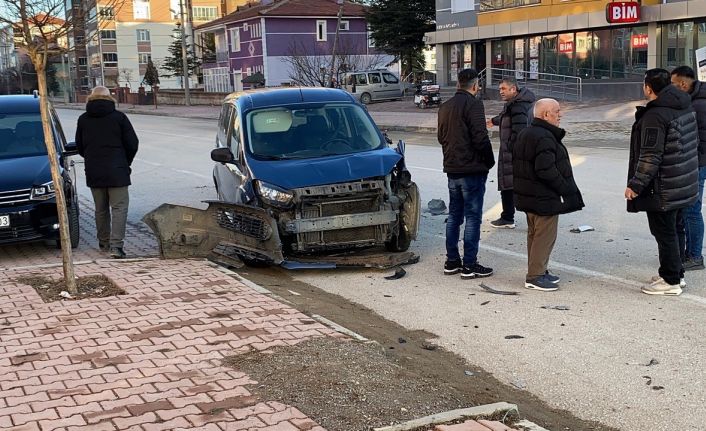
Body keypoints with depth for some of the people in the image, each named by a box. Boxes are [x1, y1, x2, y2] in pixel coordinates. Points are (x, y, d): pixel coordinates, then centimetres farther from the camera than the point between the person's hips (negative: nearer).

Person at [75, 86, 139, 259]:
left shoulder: (83, 119, 5)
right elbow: (132, 144, -3)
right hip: (116, 172, -3)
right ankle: (116, 245, -14)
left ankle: (104, 243, 23)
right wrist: (125, 163, 13)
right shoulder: (119, 117, -3)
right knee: (119, 207, -3)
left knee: (100, 209, 15)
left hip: (93, 172, 4)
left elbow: (79, 147, 11)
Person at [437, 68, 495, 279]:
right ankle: (469, 265, -1)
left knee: (454, 216, 14)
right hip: (472, 169, -8)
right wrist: (489, 161, -6)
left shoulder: (445, 106, 12)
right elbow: (480, 137, -19)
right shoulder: (473, 104, -13)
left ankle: (452, 261, 19)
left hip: (452, 169, 8)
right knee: (473, 217, -2)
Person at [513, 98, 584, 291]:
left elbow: (516, 164, 18)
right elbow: (546, 170, -27)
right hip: (544, 197, -10)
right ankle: (535, 276, 0)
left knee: (534, 233, 17)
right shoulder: (544, 138, -21)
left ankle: (536, 271, 26)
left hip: (527, 194, 11)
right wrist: (565, 190, -18)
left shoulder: (524, 134, 13)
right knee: (545, 236, -4)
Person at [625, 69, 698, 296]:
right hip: (683, 182, 10)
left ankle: (671, 281, 10)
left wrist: (636, 185, -17)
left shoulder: (655, 116, -22)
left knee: (664, 233, 1)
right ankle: (675, 274, 31)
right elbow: (694, 142, 17)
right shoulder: (684, 107, 8)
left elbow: (650, 157, -24)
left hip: (661, 189, -10)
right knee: (668, 230, 20)